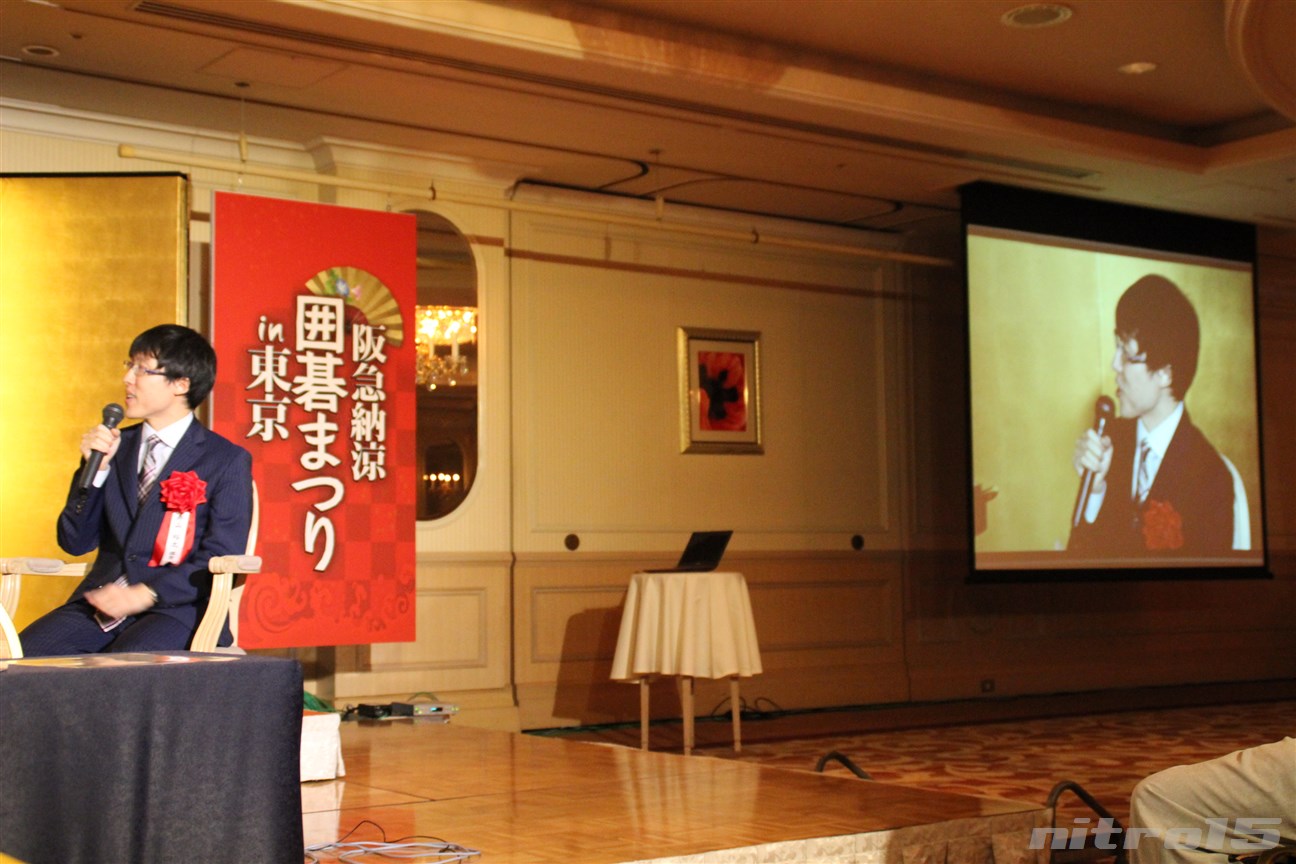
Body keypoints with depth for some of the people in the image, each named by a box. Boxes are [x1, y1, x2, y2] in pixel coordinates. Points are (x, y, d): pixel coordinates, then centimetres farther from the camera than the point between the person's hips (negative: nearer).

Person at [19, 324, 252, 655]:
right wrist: (96, 468, 1)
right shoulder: (117, 446, 18)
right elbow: (75, 543, 14)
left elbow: (222, 561, -6)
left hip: (175, 608, -5)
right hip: (100, 602, 5)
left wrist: (145, 594, -17)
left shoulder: (227, 461, 2)